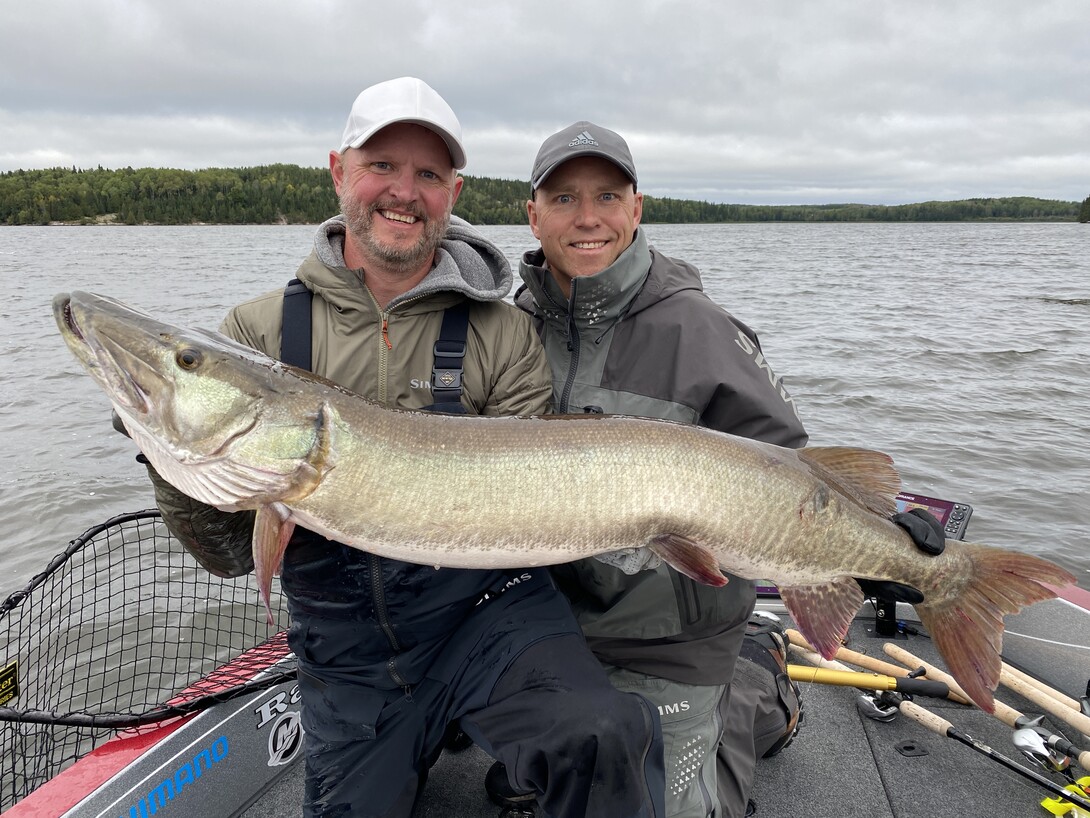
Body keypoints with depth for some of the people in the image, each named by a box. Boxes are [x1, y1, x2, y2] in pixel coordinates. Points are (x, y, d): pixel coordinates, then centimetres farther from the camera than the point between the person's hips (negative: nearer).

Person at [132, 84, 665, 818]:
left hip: (491, 611, -2)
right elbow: (231, 553, -1)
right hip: (347, 654, 3)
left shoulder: (501, 334, -4)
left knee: (607, 740, -27)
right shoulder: (260, 332, -1)